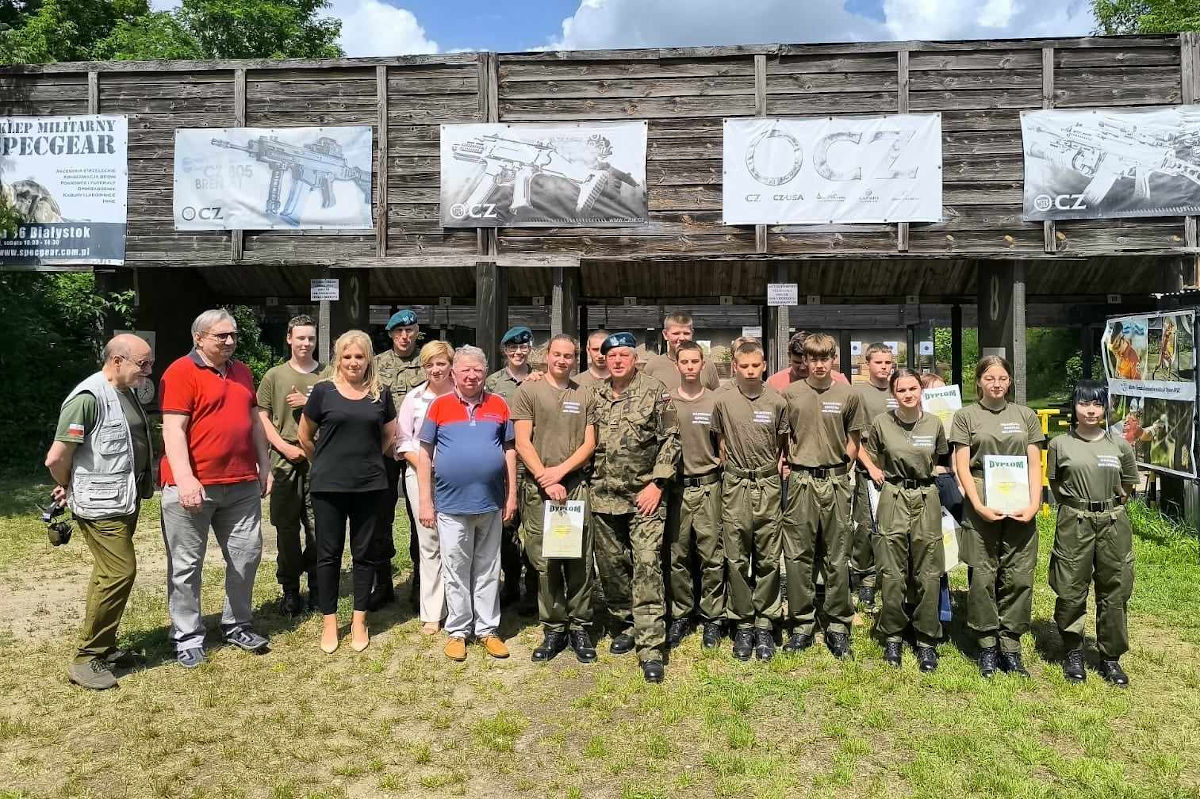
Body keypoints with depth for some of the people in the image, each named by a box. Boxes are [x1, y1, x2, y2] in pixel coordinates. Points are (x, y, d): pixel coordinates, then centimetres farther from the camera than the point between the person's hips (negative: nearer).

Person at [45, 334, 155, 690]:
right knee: (120, 572, -9)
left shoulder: (126, 393, 9)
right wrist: (69, 488, 0)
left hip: (124, 501, 9)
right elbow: (56, 458, -17)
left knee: (108, 573, 16)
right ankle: (86, 659, 2)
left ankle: (102, 646, 28)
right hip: (101, 505, -9)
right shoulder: (89, 397, -19)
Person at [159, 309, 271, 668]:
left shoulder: (241, 372, 14)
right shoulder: (180, 373, -8)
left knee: (246, 554, 12)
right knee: (187, 564, 5)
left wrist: (264, 465, 15)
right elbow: (173, 430, -14)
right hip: (193, 485, -6)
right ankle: (187, 636, 17)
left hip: (242, 484, 7)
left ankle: (237, 625, 27)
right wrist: (185, 479, -22)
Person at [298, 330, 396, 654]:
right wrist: (324, 463, 13)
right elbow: (305, 436, 7)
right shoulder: (323, 390, -2)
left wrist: (368, 458, 10)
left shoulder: (380, 393, 3)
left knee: (365, 552, 8)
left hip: (370, 486, 2)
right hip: (328, 486, -1)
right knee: (329, 553, 7)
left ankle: (359, 620, 21)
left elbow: (389, 435, 15)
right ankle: (329, 622, 19)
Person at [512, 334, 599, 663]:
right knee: (544, 562, 2)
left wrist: (560, 471, -8)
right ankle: (553, 628, 14)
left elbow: (589, 443, 6)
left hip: (577, 485, 1)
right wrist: (545, 480, -10)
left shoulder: (585, 395, 11)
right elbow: (523, 442, -1)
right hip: (537, 487, -1)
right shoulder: (528, 390, 5)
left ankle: (579, 627, 13)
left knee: (579, 561, 2)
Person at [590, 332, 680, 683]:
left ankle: (651, 647, -6)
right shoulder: (594, 395, 8)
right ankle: (627, 624, 30)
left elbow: (670, 440, -5)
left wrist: (656, 483, -10)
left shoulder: (656, 392, -3)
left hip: (645, 495, -4)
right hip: (603, 496, 4)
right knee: (611, 565, 11)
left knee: (647, 566, -9)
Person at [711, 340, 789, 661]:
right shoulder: (723, 402, -1)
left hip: (769, 485, 0)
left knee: (768, 559, 5)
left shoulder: (777, 401, 0)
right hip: (735, 486, 0)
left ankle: (765, 624, 16)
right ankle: (743, 624, 16)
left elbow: (783, 441, 12)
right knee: (737, 559, 4)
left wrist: (777, 467, 7)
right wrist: (730, 467, 7)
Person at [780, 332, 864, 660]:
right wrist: (787, 465, 2)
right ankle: (802, 624, 14)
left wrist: (838, 468, 4)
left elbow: (852, 441, 12)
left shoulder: (847, 396, 5)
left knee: (837, 556, 6)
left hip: (836, 482, 0)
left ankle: (838, 626, 17)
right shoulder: (790, 394, 4)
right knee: (798, 555, 3)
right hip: (800, 481, 0)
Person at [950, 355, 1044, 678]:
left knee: (1019, 577, 2)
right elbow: (962, 467, 0)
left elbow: (1035, 465, 10)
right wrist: (979, 506, -12)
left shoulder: (1025, 416, 13)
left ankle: (1011, 647, 11)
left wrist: (1034, 504, -4)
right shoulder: (966, 416, 6)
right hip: (981, 504, -2)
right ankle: (987, 646, 11)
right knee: (982, 576, 0)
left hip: (1020, 506, 2)